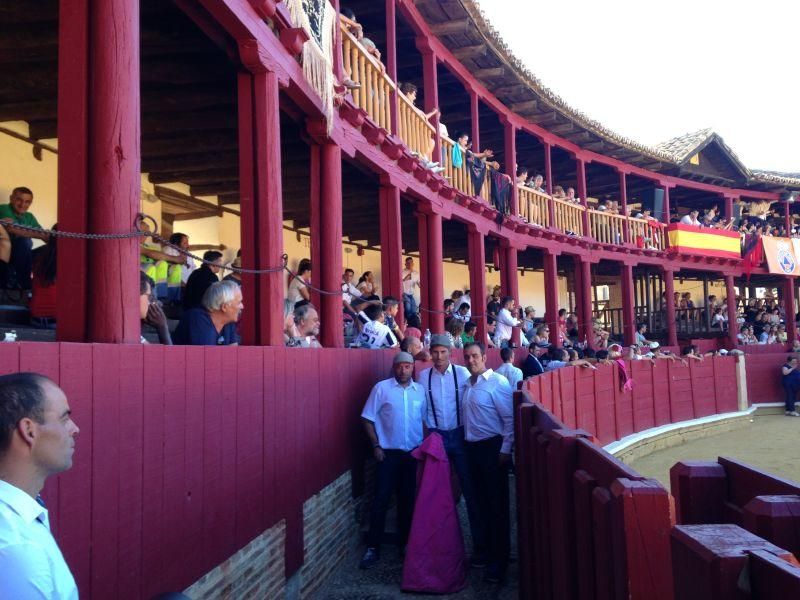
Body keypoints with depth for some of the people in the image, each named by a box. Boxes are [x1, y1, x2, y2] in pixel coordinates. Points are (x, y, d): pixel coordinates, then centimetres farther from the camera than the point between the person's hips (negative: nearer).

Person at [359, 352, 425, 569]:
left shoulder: (420, 390, 4)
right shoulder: (381, 388, -5)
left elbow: (425, 420, 10)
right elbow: (367, 419, -4)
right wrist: (376, 446, -9)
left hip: (413, 453, 3)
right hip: (388, 453, -3)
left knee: (408, 500, 12)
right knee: (381, 500, -2)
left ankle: (405, 544, 27)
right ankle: (373, 549, 6)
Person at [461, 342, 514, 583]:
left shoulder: (497, 383, -11)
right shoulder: (467, 385, 11)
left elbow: (509, 418, -14)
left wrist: (505, 450, -15)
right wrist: (467, 442, 9)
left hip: (493, 448, -7)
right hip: (473, 448, 7)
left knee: (497, 504, 0)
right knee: (481, 501, 15)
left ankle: (499, 560, 10)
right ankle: (488, 549, 28)